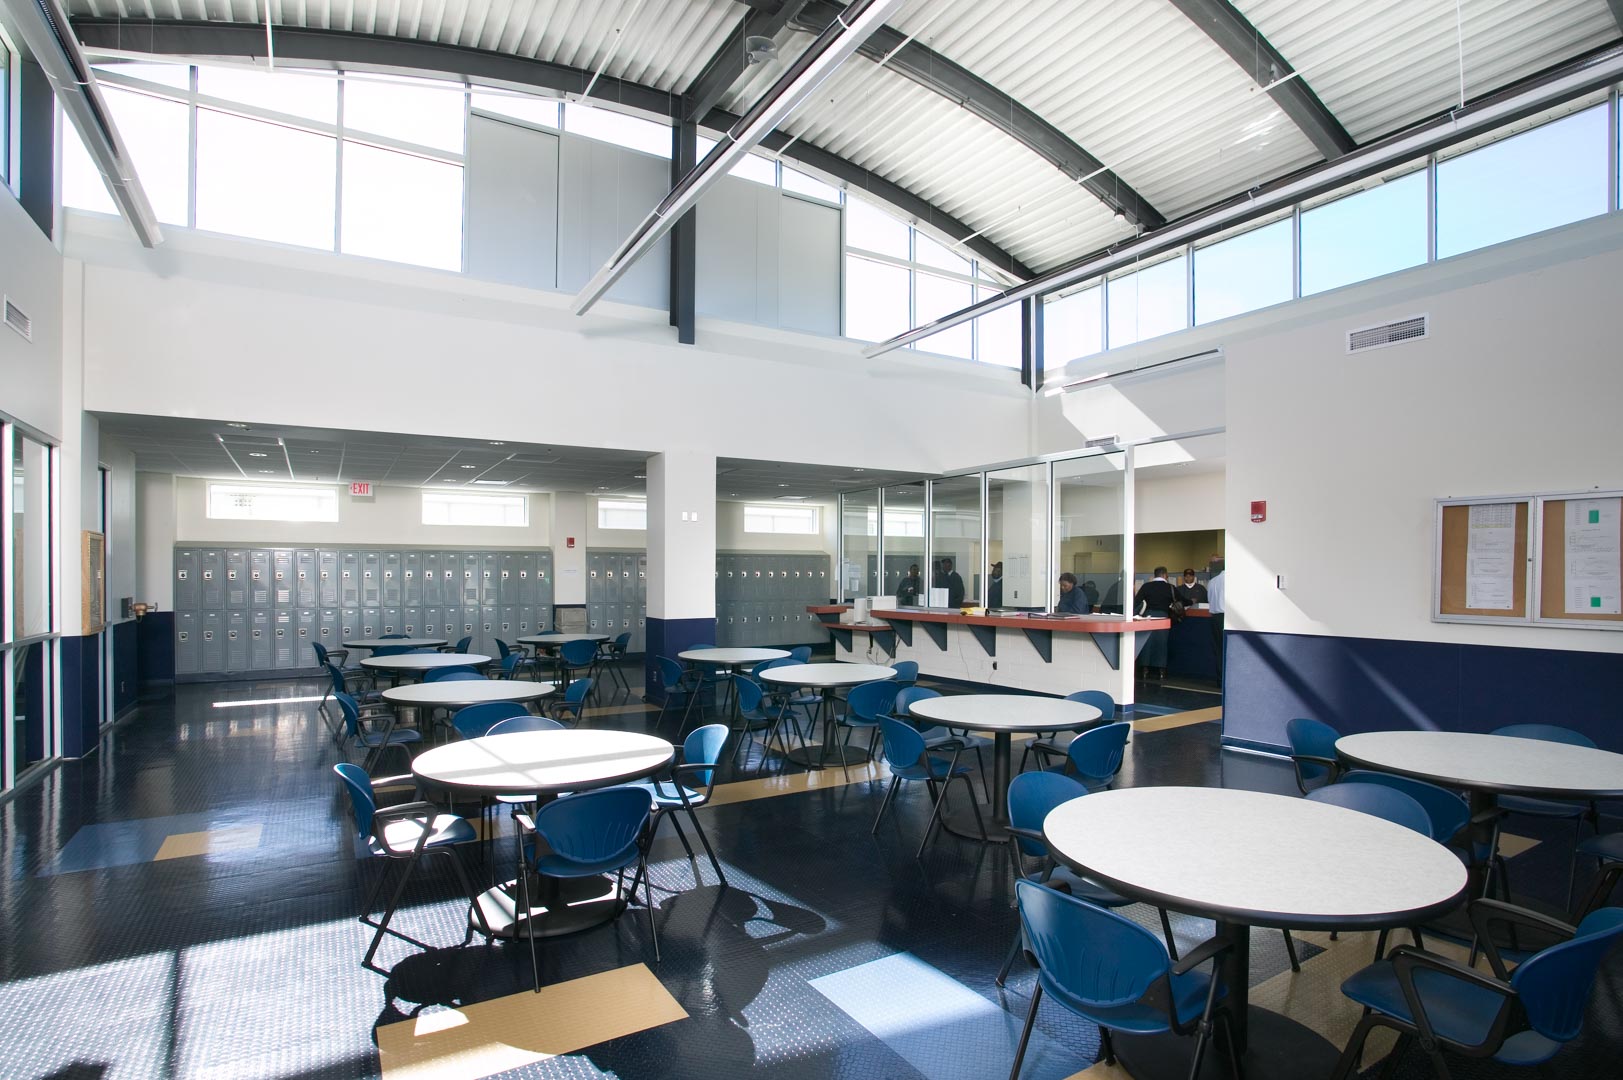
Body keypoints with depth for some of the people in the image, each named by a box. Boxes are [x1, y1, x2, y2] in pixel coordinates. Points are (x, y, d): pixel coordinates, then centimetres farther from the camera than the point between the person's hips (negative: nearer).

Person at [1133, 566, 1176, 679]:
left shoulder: (1146, 586, 2)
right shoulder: (1170, 587, 2)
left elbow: (1136, 602, -5)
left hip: (1148, 615, 1)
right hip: (1163, 616, -1)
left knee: (1147, 643, 8)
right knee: (1161, 643, 8)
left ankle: (1146, 670, 11)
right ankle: (1161, 671, 10)